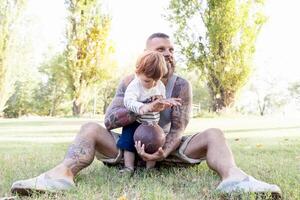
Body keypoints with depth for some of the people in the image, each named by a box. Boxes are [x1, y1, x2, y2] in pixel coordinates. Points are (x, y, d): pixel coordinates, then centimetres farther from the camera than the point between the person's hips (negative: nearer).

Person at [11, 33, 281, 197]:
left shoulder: (181, 85, -5)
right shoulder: (131, 82, -4)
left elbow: (178, 129, -12)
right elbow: (109, 119, -16)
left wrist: (161, 153, -34)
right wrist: (146, 108, -32)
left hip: (166, 146, 0)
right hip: (128, 146, 1)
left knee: (214, 135, -24)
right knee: (91, 129, -25)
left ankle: (233, 178, -57)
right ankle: (62, 174, -52)